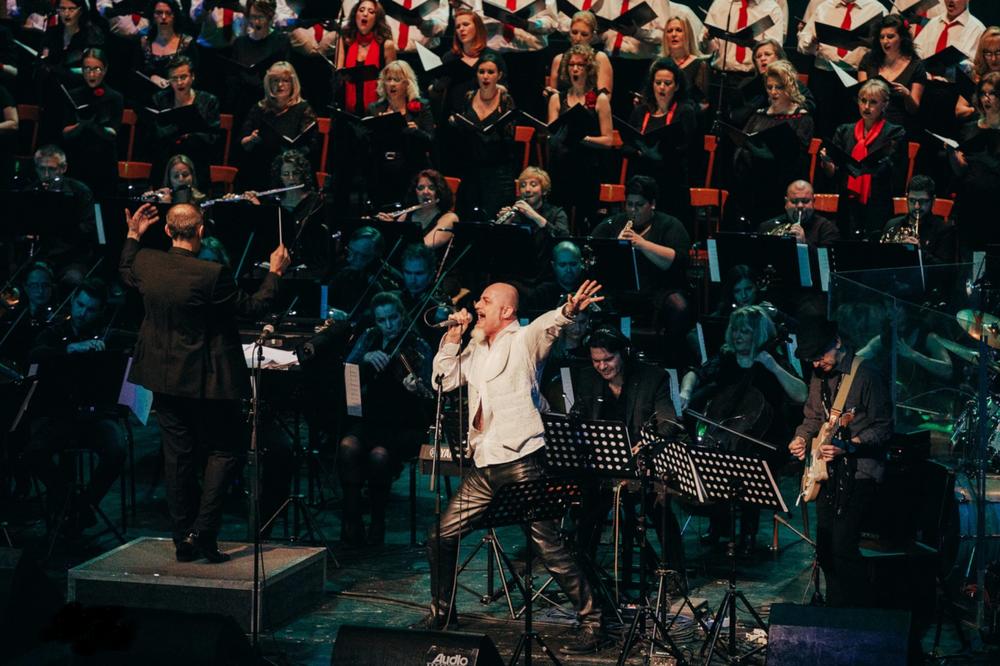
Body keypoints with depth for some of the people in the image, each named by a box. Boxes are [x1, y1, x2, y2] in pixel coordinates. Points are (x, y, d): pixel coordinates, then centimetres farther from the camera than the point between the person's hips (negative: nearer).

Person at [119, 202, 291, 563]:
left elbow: (126, 273, 18)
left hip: (164, 377, 6)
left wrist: (133, 234, 27)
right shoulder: (212, 274, -24)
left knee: (177, 455, 12)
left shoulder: (145, 262, -7)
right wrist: (275, 272, -1)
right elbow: (252, 307, -11)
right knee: (224, 449, 10)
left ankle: (184, 540, 17)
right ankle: (203, 533, 0)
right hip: (205, 379, -5)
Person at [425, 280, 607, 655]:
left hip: (520, 460, -7)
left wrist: (568, 311, -46)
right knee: (441, 538, 11)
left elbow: (548, 325, -24)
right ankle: (443, 613, 30)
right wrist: (454, 336, 6)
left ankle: (591, 623, -1)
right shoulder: (476, 348, 19)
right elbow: (446, 380, 14)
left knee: (549, 546, -9)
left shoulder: (525, 339, -2)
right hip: (484, 466, 7)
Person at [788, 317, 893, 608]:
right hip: (828, 473, 8)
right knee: (825, 549, 11)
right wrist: (801, 437, 4)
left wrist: (847, 447, -25)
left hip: (858, 472, -8)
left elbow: (883, 428, -14)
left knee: (843, 547, -16)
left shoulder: (865, 374, -13)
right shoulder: (819, 376, 11)